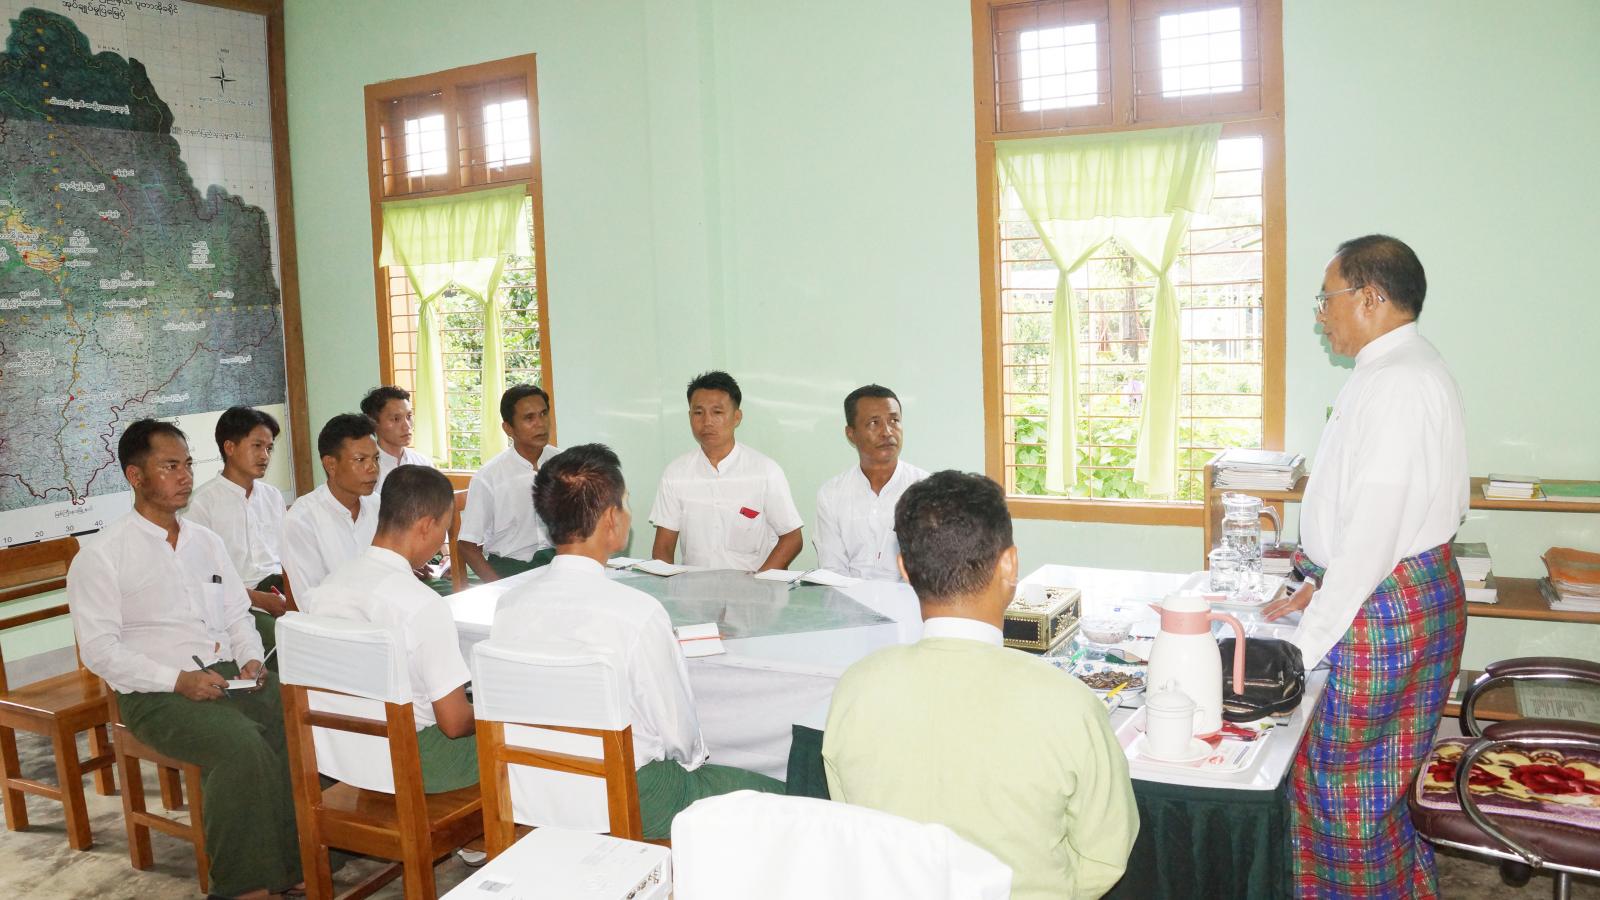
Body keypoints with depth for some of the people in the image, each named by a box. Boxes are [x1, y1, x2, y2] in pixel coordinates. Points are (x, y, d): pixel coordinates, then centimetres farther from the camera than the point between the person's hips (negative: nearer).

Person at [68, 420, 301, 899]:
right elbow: (99, 647, -8)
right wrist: (178, 680, -18)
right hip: (156, 695, -5)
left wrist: (250, 658, -1)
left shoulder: (206, 541, 17)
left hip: (229, 674, 6)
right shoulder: (101, 555, -2)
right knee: (242, 747, -32)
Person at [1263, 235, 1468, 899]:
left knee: (1351, 787, 4)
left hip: (1386, 607, -10)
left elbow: (1374, 526, -24)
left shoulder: (1395, 382, -20)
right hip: (1407, 590, 10)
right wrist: (1318, 586, 18)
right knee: (1330, 766, 17)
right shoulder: (1405, 369, 13)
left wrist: (1307, 641, -18)